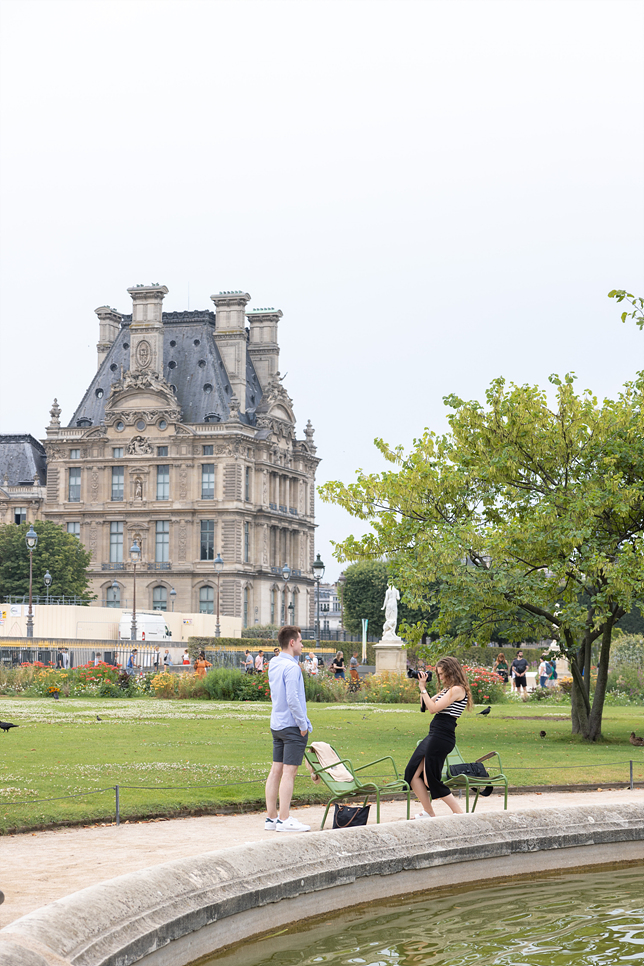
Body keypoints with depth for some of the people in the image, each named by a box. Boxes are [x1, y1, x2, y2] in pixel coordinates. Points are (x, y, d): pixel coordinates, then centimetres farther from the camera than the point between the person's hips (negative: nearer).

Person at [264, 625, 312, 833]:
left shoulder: (274, 665, 12)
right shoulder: (291, 668, -16)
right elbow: (292, 700, -20)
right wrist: (303, 725, -12)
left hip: (276, 725, 9)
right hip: (292, 727, -9)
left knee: (276, 771, 9)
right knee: (289, 772, -7)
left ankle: (271, 817, 12)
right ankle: (284, 820, -7)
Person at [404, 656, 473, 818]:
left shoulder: (457, 690, -13)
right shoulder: (446, 690, 17)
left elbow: (433, 708, -18)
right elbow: (425, 706, 21)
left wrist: (423, 688, -11)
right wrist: (422, 687, 12)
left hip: (442, 737, -10)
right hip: (434, 735, 10)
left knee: (431, 780, -5)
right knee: (413, 773, 10)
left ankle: (461, 816, 1)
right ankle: (429, 813, 17)